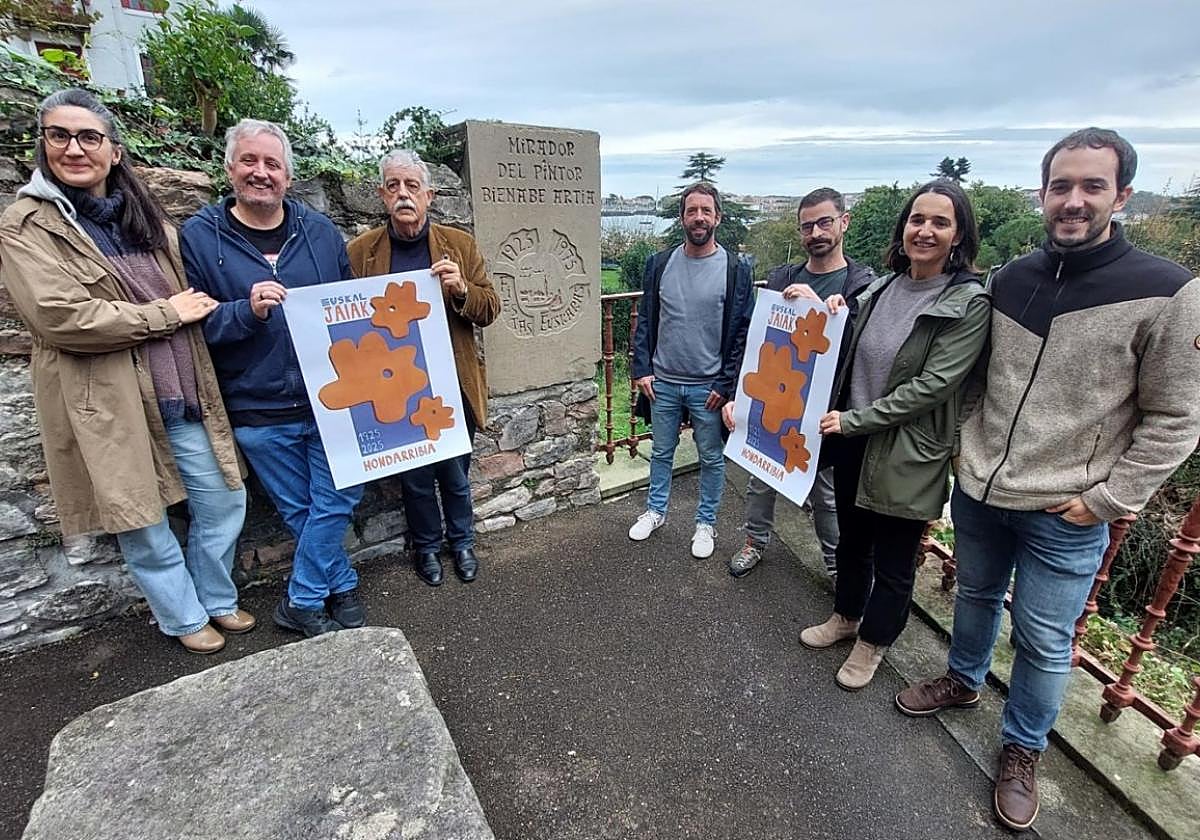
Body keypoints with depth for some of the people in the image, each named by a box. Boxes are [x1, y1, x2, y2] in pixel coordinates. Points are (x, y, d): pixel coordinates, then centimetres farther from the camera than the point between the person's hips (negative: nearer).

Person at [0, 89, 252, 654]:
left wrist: (199, 308, 3)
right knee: (143, 527, 8)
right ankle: (185, 618, 30)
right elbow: (59, 316, -17)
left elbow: (186, 295, 23)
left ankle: (217, 598, 34)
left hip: (181, 396, 5)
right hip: (109, 407, -5)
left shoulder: (145, 217, 13)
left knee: (224, 501, 11)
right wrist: (166, 313, -13)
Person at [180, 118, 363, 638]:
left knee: (335, 503, 5)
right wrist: (248, 311, -21)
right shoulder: (199, 238, 0)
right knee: (301, 512, 11)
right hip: (258, 412, -1)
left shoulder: (319, 232, 7)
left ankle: (302, 603, 26)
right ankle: (343, 587, 32)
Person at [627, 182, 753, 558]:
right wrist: (642, 370, -1)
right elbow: (645, 320, 5)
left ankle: (706, 523, 32)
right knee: (661, 452, 17)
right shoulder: (659, 264, 1)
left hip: (709, 386, -2)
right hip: (662, 382, 2)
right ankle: (655, 511, 38)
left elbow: (743, 331, -6)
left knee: (711, 458, 12)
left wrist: (727, 384, -10)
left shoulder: (736, 269, -6)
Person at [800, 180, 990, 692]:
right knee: (851, 539, 22)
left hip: (907, 454, -5)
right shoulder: (882, 287, 4)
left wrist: (853, 420, -20)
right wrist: (836, 318, -6)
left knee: (893, 559, 13)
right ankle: (846, 616, 46)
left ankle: (873, 641, 37)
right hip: (852, 439, 6)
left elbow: (932, 385, -20)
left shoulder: (969, 303, -13)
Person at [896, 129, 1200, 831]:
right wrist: (970, 449, 5)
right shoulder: (1009, 279, 1)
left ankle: (1023, 748, 35)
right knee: (976, 596, 23)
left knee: (1044, 642, 11)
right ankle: (964, 681, 48)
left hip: (1066, 516, -3)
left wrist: (1108, 499, -12)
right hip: (978, 493, 4)